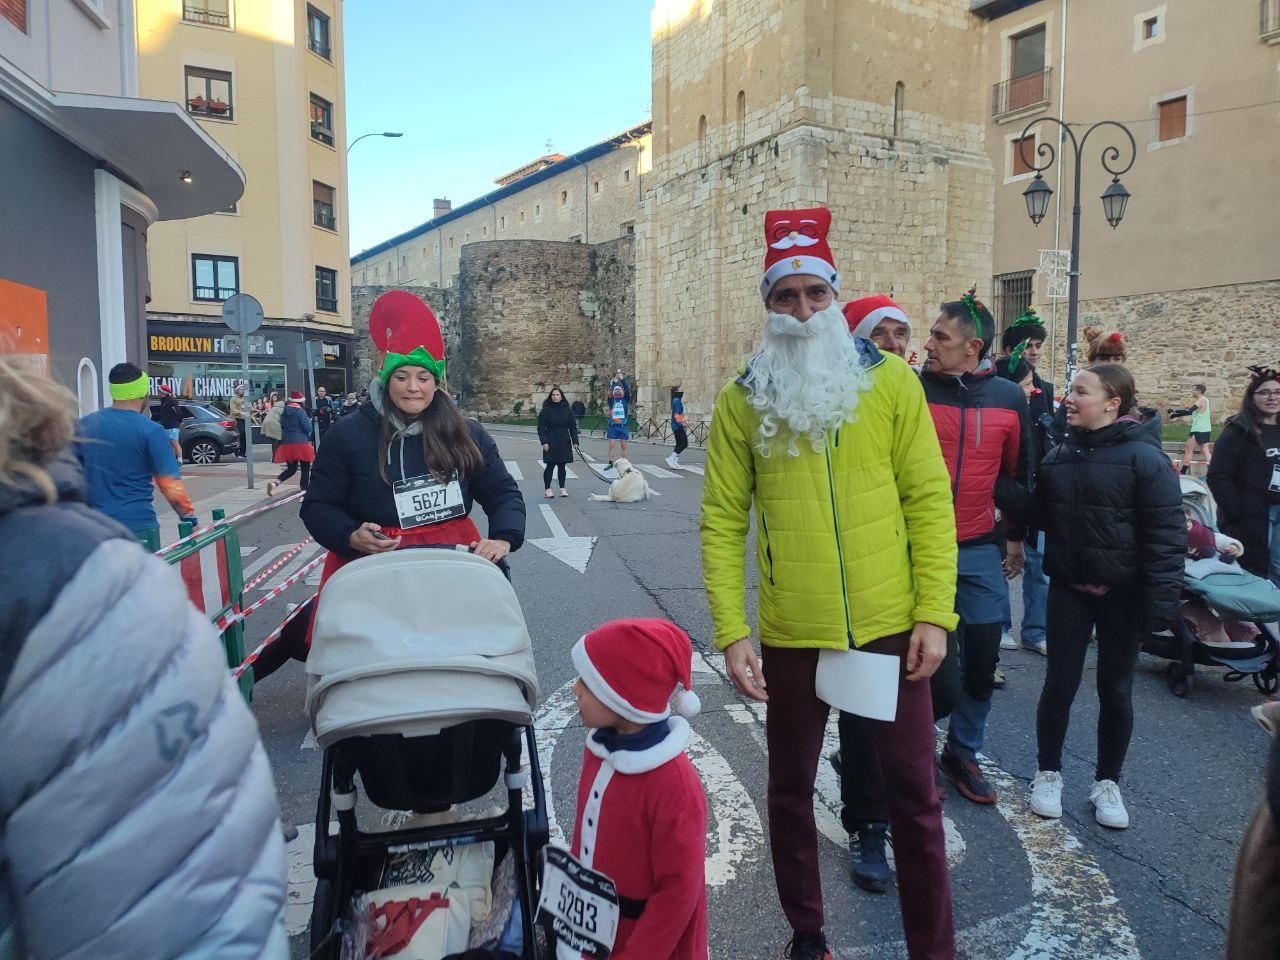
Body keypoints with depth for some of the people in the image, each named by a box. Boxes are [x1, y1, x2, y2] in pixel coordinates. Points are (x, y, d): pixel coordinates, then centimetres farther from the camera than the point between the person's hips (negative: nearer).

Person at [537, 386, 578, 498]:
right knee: (550, 465, -4)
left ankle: (562, 488, 17)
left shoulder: (567, 410, 5)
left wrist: (575, 441, 0)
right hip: (550, 443, -3)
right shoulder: (546, 410, -2)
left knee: (562, 466, 9)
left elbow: (573, 427, 7)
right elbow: (541, 427, -3)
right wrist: (544, 442, -12)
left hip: (564, 443, 3)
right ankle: (547, 490, 0)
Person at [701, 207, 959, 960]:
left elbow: (929, 499, -2)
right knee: (791, 790, 16)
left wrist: (935, 613, -7)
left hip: (891, 627, 0)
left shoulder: (892, 382, -2)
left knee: (915, 793, 12)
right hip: (792, 636, 1)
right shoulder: (741, 401, -2)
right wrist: (731, 633, -9)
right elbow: (723, 521, -4)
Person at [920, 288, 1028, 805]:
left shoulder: (1009, 398, 2)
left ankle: (962, 752, 29)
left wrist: (1016, 536, 17)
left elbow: (1017, 471, 12)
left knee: (982, 662, 8)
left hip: (980, 551, 3)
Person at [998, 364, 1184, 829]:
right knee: (1059, 684, 7)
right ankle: (1048, 773, 25)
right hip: (1068, 588, 4)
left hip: (1122, 593, -3)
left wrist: (1161, 598, -19)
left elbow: (1166, 532, -15)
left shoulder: (1144, 456, -12)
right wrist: (1003, 490, -9)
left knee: (1115, 689, 10)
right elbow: (1042, 514, 8)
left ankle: (1107, 782, 27)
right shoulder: (1059, 455, 5)